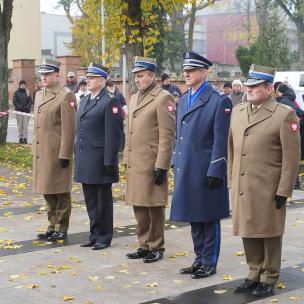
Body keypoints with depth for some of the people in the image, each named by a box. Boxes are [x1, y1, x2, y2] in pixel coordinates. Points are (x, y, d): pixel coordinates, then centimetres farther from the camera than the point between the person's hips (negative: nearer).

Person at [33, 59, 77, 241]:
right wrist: (35, 150, 16)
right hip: (41, 152, 8)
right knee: (47, 192, 15)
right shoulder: (39, 95, 15)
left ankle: (62, 229, 12)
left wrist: (65, 155, -18)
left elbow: (69, 128, -15)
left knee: (61, 192, 2)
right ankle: (53, 227, 26)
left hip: (57, 153, -8)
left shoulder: (66, 96, -10)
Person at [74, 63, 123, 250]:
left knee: (103, 201, 4)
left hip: (100, 160, -8)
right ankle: (95, 235, 25)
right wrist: (79, 157, 15)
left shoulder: (110, 102, -10)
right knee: (91, 200, 14)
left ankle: (105, 237, 15)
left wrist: (109, 161, -18)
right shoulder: (84, 101, 15)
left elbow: (113, 135, -15)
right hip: (85, 161, 8)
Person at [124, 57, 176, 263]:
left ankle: (157, 248, 15)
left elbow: (167, 136, -15)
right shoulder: (134, 98, 16)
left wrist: (161, 166, -17)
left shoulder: (163, 98, -10)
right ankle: (145, 246, 26)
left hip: (152, 164, -8)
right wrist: (127, 160, 17)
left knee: (154, 207, 3)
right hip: (135, 164, 8)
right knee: (139, 207, 14)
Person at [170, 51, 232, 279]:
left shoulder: (219, 100, -10)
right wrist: (176, 164, 15)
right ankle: (199, 260, 27)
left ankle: (210, 263, 16)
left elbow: (221, 140, -13)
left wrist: (215, 171, -16)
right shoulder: (183, 100, 13)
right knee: (194, 219, 15)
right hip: (186, 170, 7)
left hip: (205, 171, -7)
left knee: (209, 219, 4)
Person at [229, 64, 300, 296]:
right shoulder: (237, 111, 10)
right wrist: (231, 181, 13)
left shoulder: (285, 115, -8)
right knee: (248, 233, 13)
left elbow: (292, 157, -9)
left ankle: (269, 279, 21)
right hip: (242, 188, 5)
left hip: (268, 189, -5)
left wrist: (284, 191, -11)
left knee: (269, 234, 7)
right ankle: (254, 275, 28)